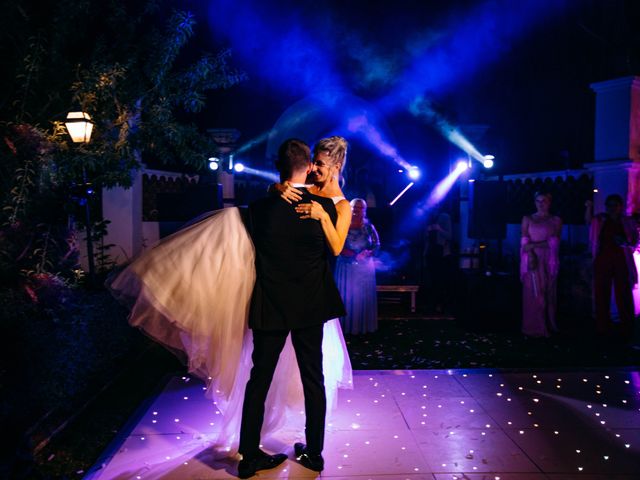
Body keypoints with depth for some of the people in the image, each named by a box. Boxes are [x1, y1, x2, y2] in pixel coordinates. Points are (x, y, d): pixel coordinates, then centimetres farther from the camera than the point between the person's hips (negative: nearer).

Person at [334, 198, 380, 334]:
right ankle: (346, 326, 12)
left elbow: (377, 245, 4)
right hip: (346, 266, -1)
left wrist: (369, 253, -14)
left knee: (364, 296, 4)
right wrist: (342, 250, -18)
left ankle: (364, 327, 13)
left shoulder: (369, 227, 3)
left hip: (365, 267, 1)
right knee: (346, 295, 2)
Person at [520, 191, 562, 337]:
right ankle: (534, 328, 0)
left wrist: (533, 245, -10)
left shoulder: (556, 220, 9)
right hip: (532, 260, 0)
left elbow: (554, 243, -2)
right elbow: (525, 243, 1)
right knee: (533, 293, -3)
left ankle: (548, 327, 7)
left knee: (548, 294, 1)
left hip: (549, 263, 0)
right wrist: (531, 255, -16)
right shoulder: (527, 219, 10)